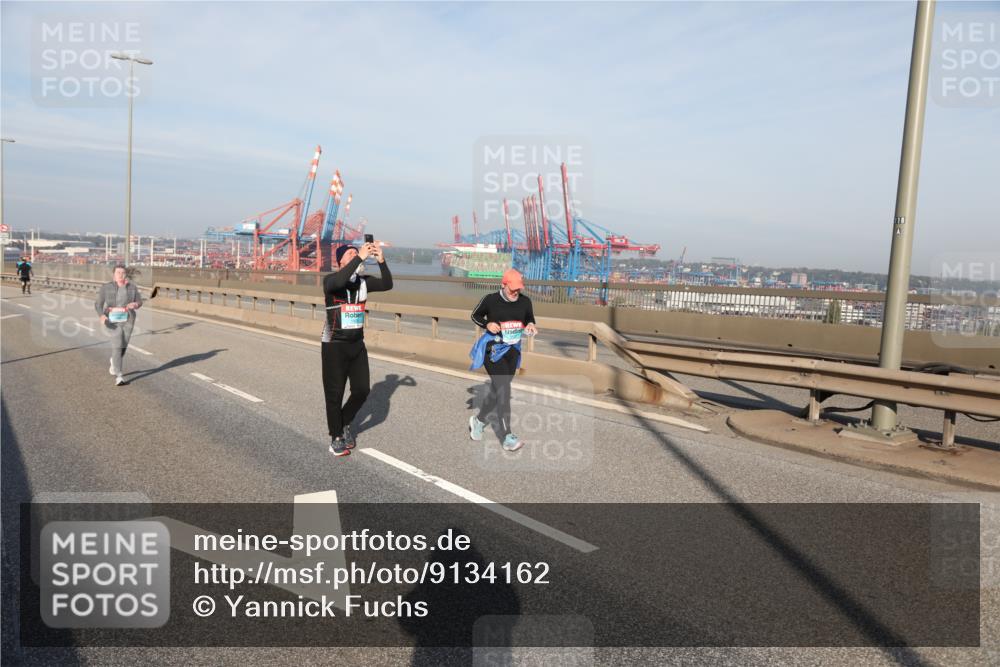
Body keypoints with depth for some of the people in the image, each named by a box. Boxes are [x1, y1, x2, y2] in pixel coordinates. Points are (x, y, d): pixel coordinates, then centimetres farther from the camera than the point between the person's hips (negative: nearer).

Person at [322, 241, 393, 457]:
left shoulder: (363, 281, 1)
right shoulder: (330, 280, -12)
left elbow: (387, 285, -13)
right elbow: (338, 282, -36)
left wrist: (381, 261, -26)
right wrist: (360, 257, -38)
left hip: (357, 344, 5)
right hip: (334, 345, -5)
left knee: (362, 390, 7)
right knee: (335, 394, 3)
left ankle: (345, 423, 32)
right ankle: (336, 437, 19)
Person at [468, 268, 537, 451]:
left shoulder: (525, 301, -1)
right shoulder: (490, 299, -11)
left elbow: (530, 319, 13)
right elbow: (475, 315, 3)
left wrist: (531, 326, -10)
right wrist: (487, 324, -16)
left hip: (513, 350, 5)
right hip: (493, 349, -5)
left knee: (497, 390, 15)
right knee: (503, 390, -14)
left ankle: (478, 420, 39)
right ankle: (507, 438, -13)